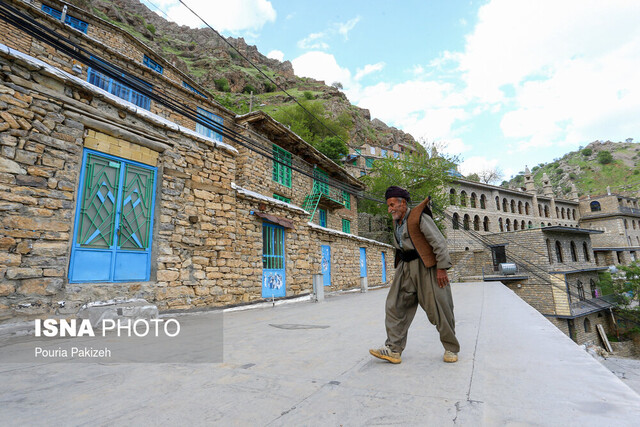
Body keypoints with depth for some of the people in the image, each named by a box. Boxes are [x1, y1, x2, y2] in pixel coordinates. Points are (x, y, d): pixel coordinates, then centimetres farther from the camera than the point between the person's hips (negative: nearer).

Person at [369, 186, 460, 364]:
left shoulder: (419, 217, -11)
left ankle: (451, 349, 21)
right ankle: (394, 349, 5)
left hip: (426, 267, -7)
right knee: (395, 306, 0)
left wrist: (442, 268, -17)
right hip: (406, 268, 8)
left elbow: (439, 242, -14)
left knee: (439, 308, 1)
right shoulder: (397, 222, 13)